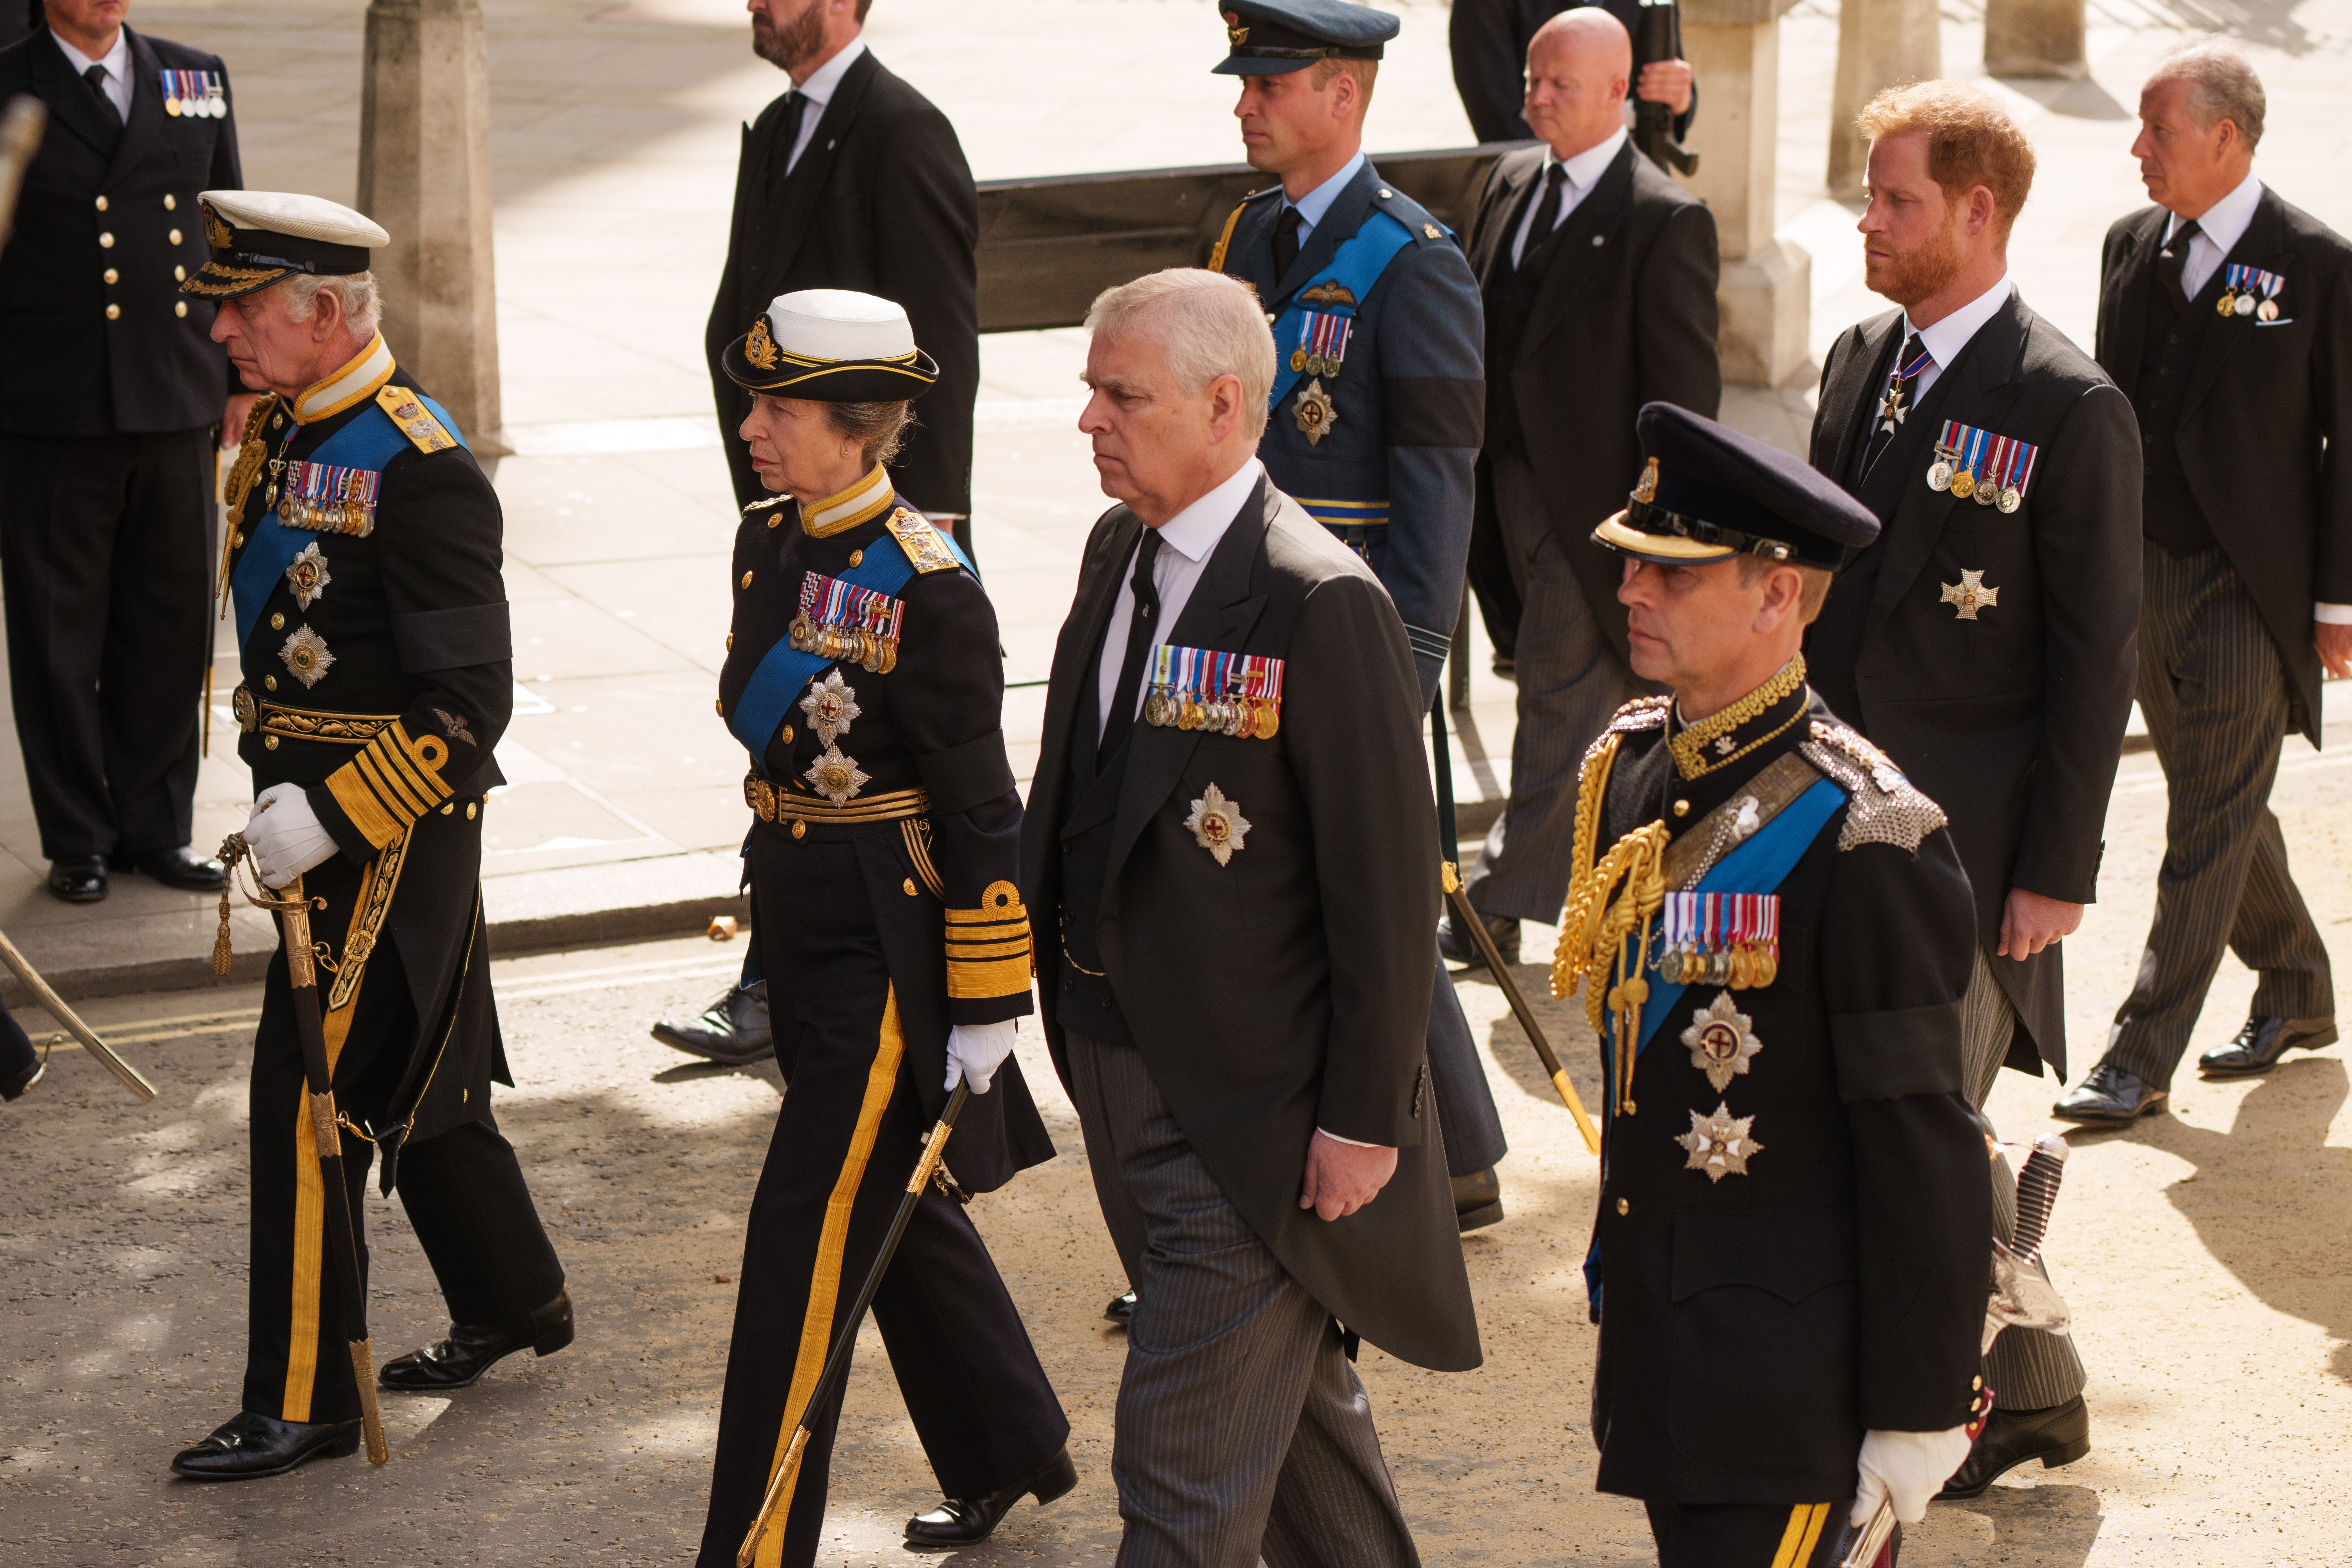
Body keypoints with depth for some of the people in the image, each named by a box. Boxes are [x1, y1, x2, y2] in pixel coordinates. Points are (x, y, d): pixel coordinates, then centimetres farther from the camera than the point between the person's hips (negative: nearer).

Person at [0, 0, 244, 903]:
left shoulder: (198, 81, 10)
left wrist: (242, 377, 11)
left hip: (176, 408, 4)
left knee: (173, 628, 9)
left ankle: (157, 829, 23)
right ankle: (78, 844, 17)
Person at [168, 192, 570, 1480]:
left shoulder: (419, 469, -20)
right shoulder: (274, 435, 7)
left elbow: (468, 705, -22)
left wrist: (325, 818, -23)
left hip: (388, 829, -9)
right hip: (314, 805, 9)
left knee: (309, 1098, -4)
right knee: (419, 1079, 20)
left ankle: (304, 1400, 6)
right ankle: (512, 1298, 37)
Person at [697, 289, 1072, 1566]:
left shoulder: (927, 590, -19)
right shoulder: (767, 542, 4)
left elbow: (980, 812, -16)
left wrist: (985, 1013, -14)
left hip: (889, 951, -8)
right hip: (799, 927, 9)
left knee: (806, 1240, -4)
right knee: (892, 1206, 21)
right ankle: (1011, 1450, 40)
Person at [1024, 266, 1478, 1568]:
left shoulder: (1321, 607, -20)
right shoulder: (1119, 550, 6)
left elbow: (1388, 883, -18)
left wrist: (1363, 1119, -16)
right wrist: (1076, 1027, 15)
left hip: (1253, 1110, -8)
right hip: (1116, 1064, 8)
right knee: (1286, 1392, 25)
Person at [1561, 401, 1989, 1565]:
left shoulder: (1864, 837, -19)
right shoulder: (1622, 769, 4)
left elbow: (1923, 1153, -16)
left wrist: (1920, 1412, -13)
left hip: (1789, 1368, -7)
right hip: (1653, 1329, 8)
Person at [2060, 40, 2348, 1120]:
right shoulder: (2131, 245, 7)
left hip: (2251, 587, -6)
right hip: (2143, 575, 6)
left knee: (2210, 828, -4)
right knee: (2222, 806, 17)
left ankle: (2141, 1058, -1)